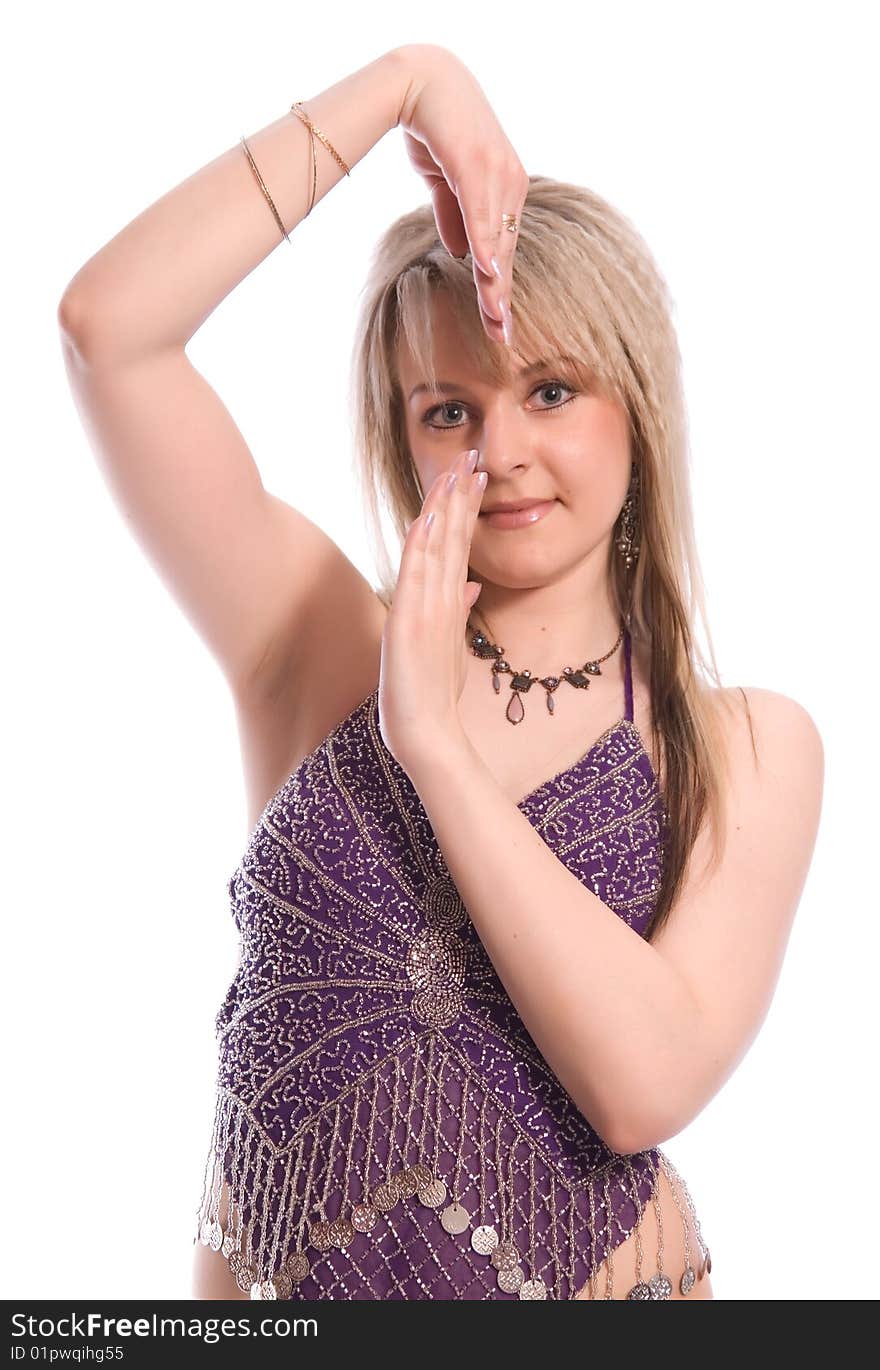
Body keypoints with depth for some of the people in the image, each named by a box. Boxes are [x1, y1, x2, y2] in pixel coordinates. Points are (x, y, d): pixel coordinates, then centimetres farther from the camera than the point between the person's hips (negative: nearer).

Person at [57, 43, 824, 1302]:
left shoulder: (750, 748, -8)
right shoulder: (322, 647, -7)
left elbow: (647, 1080, -22)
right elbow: (109, 324, -15)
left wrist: (437, 742, -21)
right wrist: (407, 80, -15)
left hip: (599, 1277, 0)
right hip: (262, 1274, 1)